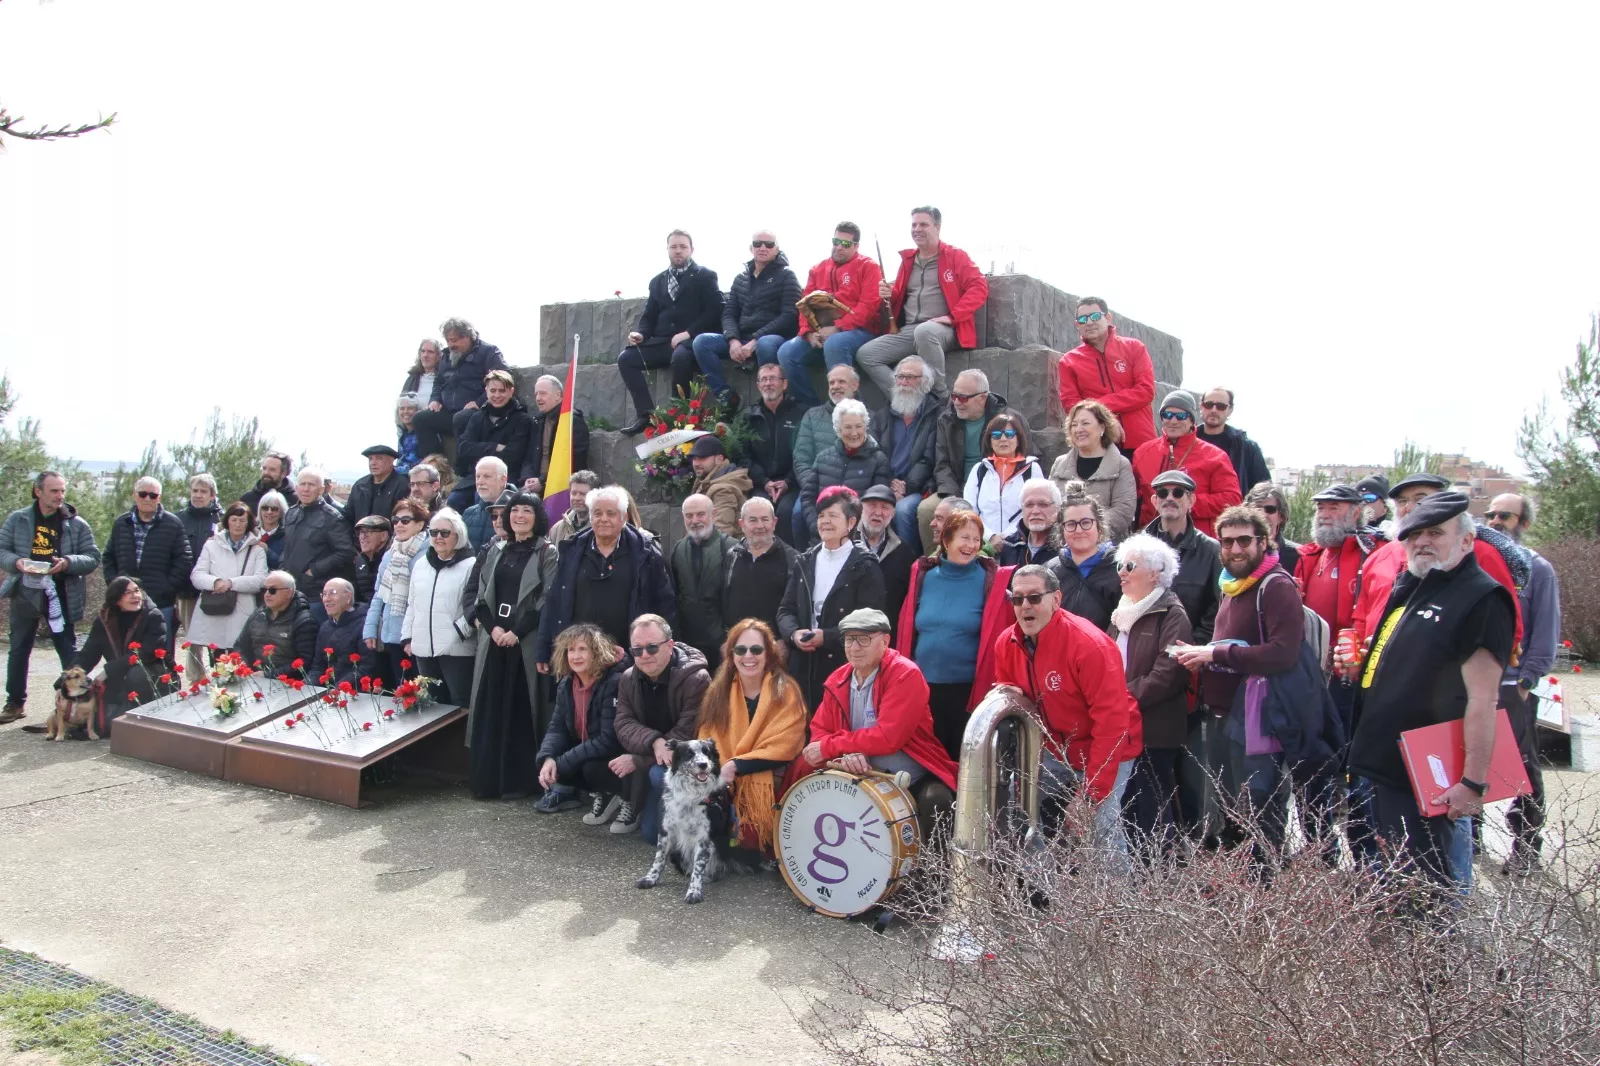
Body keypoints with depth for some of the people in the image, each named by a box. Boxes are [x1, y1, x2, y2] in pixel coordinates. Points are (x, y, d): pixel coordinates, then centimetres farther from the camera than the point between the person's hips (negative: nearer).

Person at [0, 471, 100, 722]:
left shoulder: (77, 524, -1)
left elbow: (93, 557, -1)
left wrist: (68, 562, -20)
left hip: (61, 596, -2)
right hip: (25, 594, 2)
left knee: (69, 651, 4)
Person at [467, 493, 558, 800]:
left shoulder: (547, 553, -1)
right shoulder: (497, 551, 14)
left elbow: (548, 600, -9)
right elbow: (482, 596, 12)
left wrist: (517, 632, -15)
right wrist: (493, 627, -5)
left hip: (526, 643, -5)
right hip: (494, 640, 5)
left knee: (519, 710, -2)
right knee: (490, 709, 5)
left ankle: (518, 780, 7)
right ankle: (487, 778, 13)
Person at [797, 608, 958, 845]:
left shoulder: (905, 674, -17)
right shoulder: (837, 680, 3)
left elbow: (888, 737, -26)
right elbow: (819, 730, 2)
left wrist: (828, 747, -18)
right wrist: (844, 753, -22)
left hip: (911, 777, -6)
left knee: (934, 800, -34)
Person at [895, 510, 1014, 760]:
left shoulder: (990, 582, -4)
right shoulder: (924, 577, 5)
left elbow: (997, 638, -3)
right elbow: (906, 632, 11)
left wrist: (994, 690, -5)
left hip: (968, 691, -3)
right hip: (923, 689, 3)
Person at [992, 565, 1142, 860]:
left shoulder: (1090, 644, -26)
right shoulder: (1006, 643, -7)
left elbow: (1112, 720, -25)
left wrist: (1092, 792, -25)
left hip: (1106, 750, -6)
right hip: (1055, 751, 6)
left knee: (1101, 828, -18)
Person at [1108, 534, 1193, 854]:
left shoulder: (1172, 615, -9)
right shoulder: (1124, 611, 17)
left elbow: (1167, 673, -19)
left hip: (1154, 730, -8)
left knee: (1152, 809, -2)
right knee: (1126, 806, 13)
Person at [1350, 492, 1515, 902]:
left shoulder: (1481, 599, -14)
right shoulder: (1404, 588, 13)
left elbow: (1483, 700, -21)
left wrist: (1473, 782, -23)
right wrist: (1353, 660, 11)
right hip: (1381, 769, 9)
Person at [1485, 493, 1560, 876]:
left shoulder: (1537, 569, 0)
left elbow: (1546, 632, -4)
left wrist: (1527, 679, -11)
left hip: (1513, 688, -4)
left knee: (1522, 767, 5)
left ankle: (1526, 845, 13)